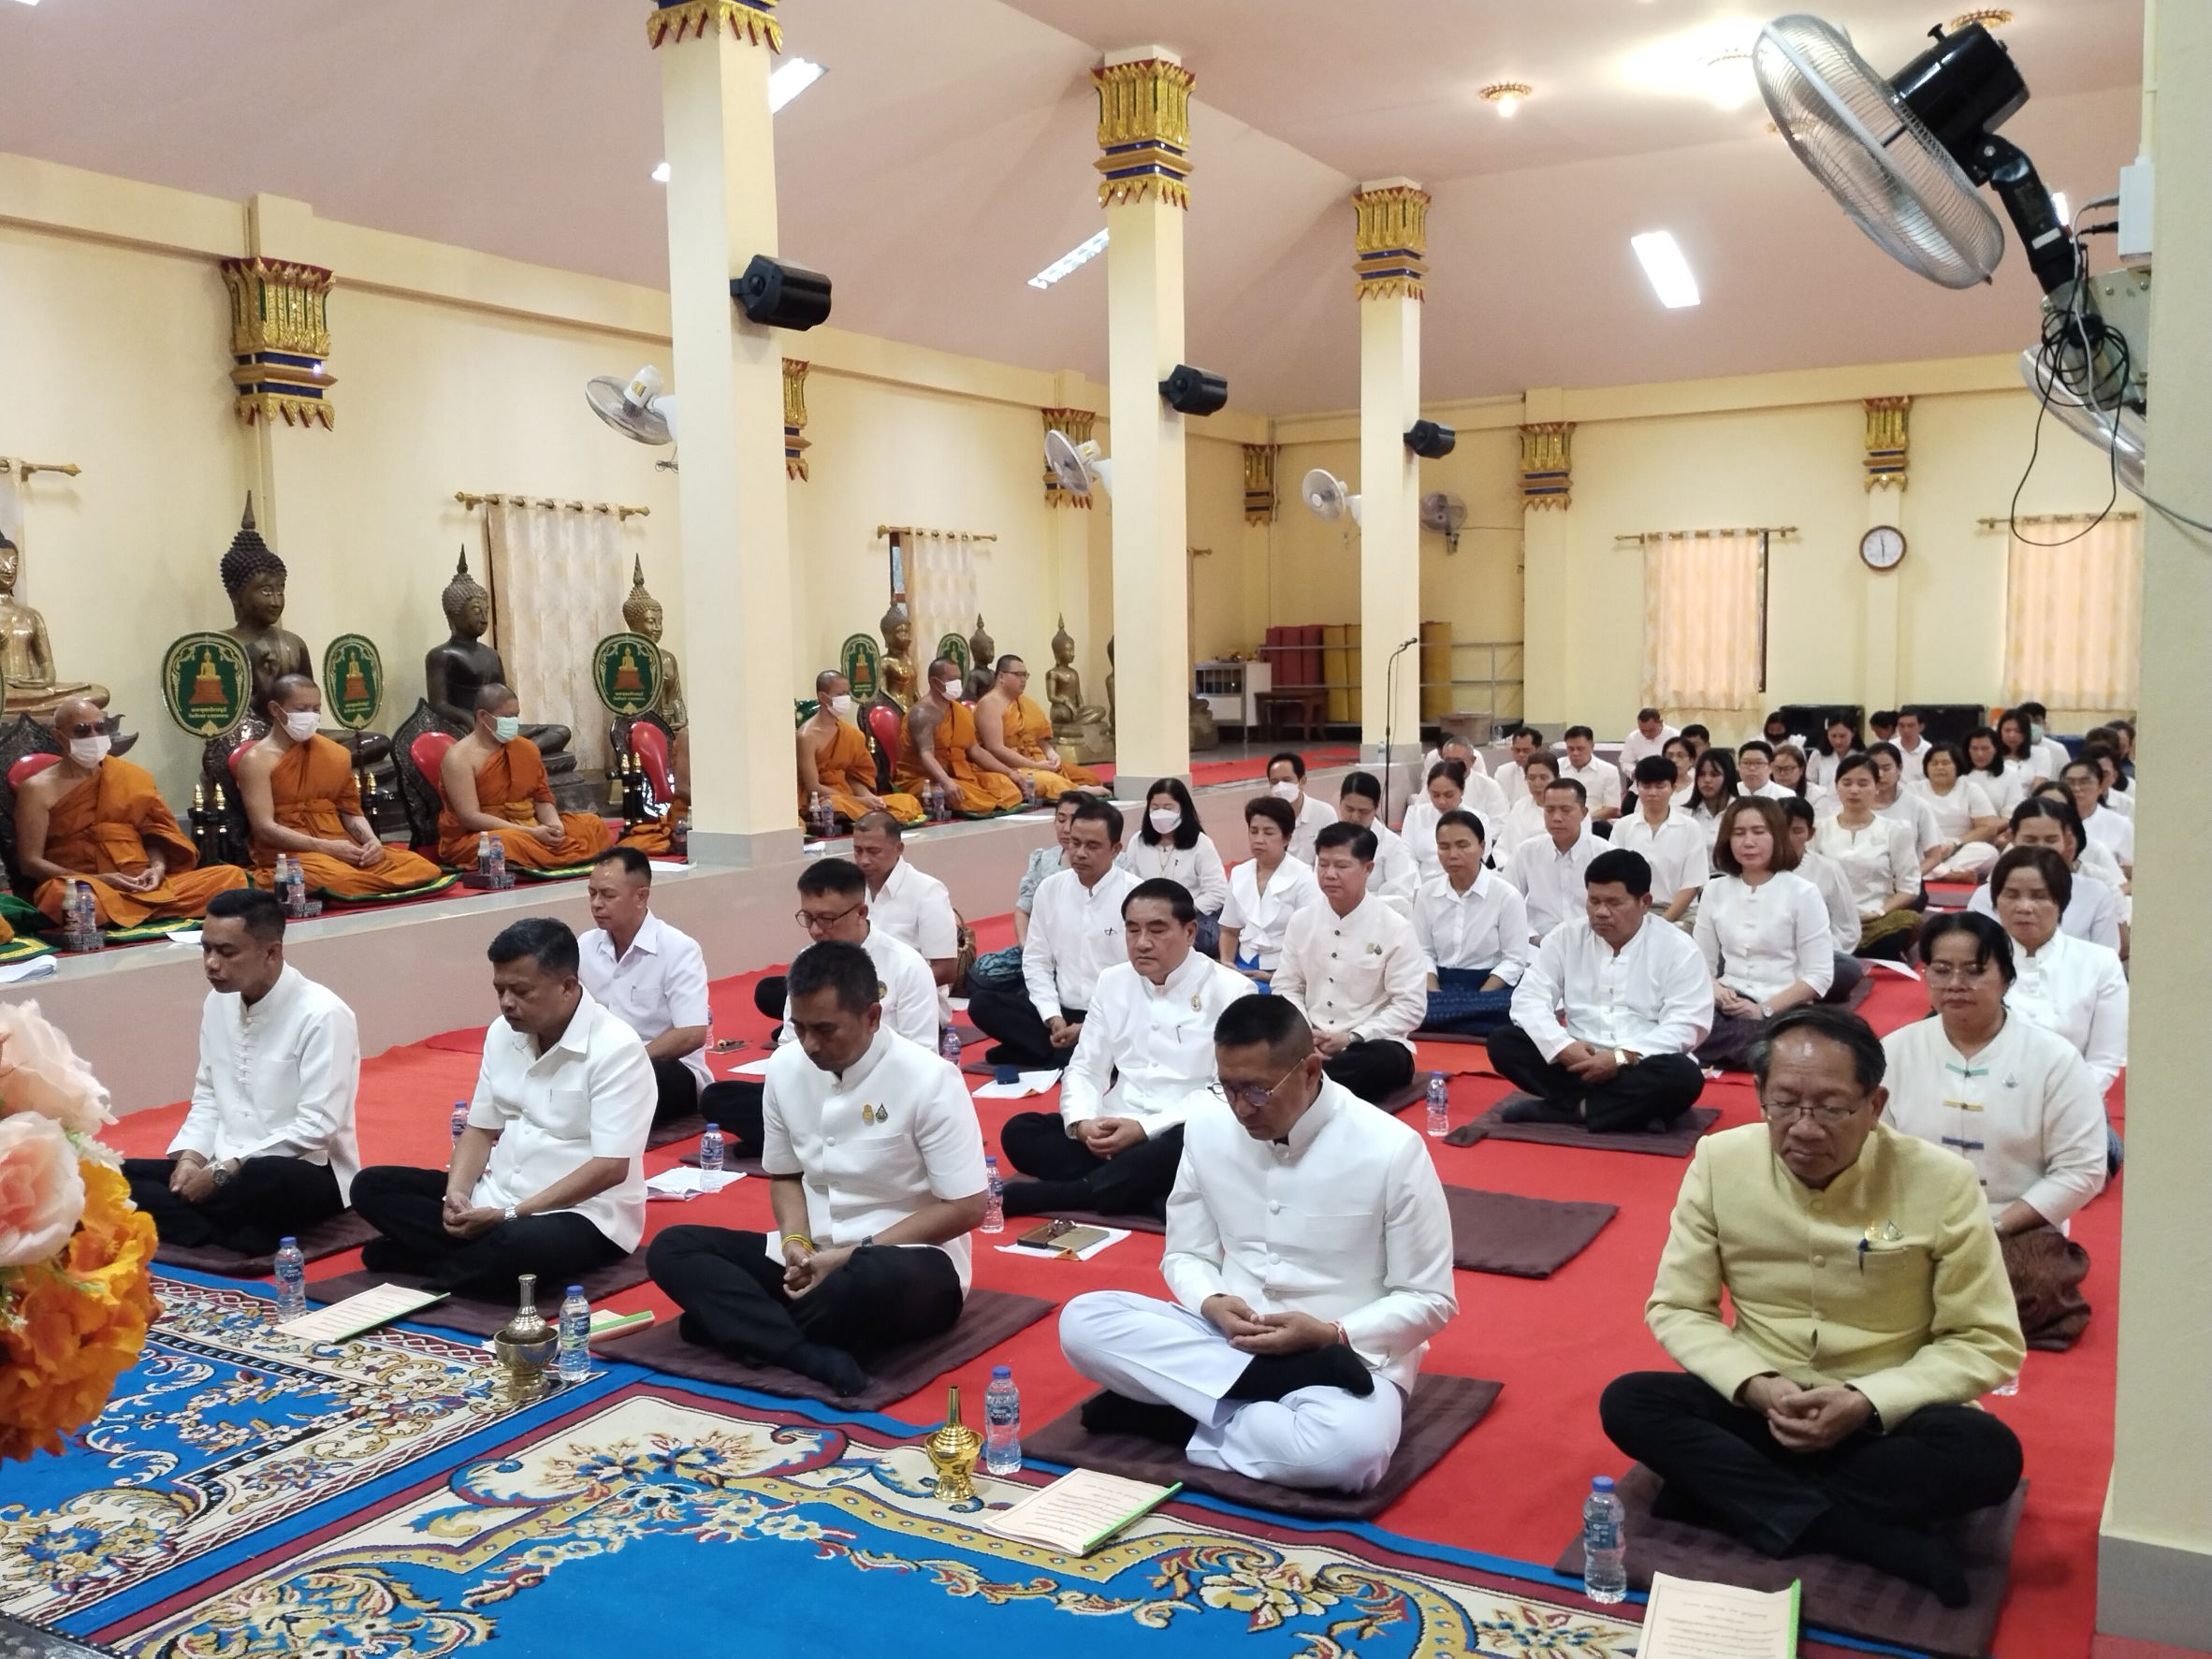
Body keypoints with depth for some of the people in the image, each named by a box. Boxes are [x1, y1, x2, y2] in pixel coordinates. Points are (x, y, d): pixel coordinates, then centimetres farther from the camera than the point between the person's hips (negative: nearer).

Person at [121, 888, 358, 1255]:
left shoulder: (321, 1015, -17)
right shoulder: (218, 1002, 5)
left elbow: (317, 1127, -20)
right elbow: (207, 1097, 14)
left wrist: (224, 1172, -19)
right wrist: (191, 1157, -5)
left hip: (306, 1173, -8)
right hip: (225, 1167, 8)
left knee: (264, 1179, -40)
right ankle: (238, 1240, -25)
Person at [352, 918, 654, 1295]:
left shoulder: (616, 1049, -18)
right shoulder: (503, 1032, 4)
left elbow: (610, 1168, -22)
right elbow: (481, 1128, 11)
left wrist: (510, 1215, -23)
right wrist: (456, 1194, -10)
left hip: (584, 1214, -7)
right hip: (497, 1195, 8)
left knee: (521, 1244, -39)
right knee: (371, 1186, -3)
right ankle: (481, 1257, -17)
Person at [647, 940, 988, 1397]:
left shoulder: (928, 1080, -16)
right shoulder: (784, 1067, -1)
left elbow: (966, 1208, -14)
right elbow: (785, 1174, 12)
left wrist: (854, 1255, -17)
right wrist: (796, 1243, -9)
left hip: (905, 1261, -6)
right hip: (814, 1257, 6)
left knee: (876, 1278, -40)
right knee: (671, 1248, -10)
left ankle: (731, 1321, -14)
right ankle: (813, 1358, -30)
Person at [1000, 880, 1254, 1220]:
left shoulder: (1232, 991, -5)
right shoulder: (1113, 982, 11)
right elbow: (1084, 1068, 11)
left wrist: (1144, 1128, -21)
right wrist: (1081, 1122, -12)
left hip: (1182, 1137, -5)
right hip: (1113, 1130, 5)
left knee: (1188, 1149, -39)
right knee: (1019, 1132, -15)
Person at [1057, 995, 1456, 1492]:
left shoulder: (1390, 1150, -15)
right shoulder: (1207, 1128, -2)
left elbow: (1430, 1300, -7)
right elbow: (1186, 1255, 9)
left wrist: (1328, 1335, -21)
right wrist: (1212, 1304, -15)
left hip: (1346, 1357, -4)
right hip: (1224, 1337, 5)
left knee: (1347, 1449, -40)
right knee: (1082, 1320, -19)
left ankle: (1174, 1417, -18)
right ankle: (1264, 1407, -22)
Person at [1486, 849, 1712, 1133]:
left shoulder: (1677, 948, -2)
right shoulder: (1565, 938, 5)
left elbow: (1687, 1025, -10)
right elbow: (1529, 998, -3)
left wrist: (1623, 1057, -23)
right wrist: (1561, 1046, -22)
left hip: (1639, 1068, -2)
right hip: (1576, 1063, 3)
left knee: (1683, 1076, -34)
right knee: (1503, 1041, -18)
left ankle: (1562, 1109, -26)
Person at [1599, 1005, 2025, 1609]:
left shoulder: (1942, 1183, -14)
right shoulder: (1719, 1162, -8)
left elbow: (1986, 1343, -7)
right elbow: (1677, 1308, -1)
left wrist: (1866, 1402, -21)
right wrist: (1755, 1386, -19)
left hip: (1887, 1421, -2)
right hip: (1758, 1405, 2)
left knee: (1988, 1452, -32)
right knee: (1627, 1403, -25)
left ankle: (1725, 1493, -23)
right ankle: (1883, 1541, -27)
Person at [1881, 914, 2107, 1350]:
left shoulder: (2053, 1058, -2)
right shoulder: (1895, 1051, 4)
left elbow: (2080, 1170, -5)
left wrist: (1994, 1227, -13)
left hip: (2019, 1232, 0)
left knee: (2036, 1285, -33)